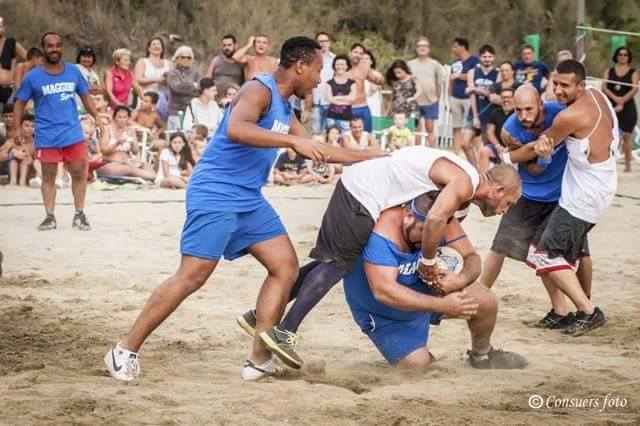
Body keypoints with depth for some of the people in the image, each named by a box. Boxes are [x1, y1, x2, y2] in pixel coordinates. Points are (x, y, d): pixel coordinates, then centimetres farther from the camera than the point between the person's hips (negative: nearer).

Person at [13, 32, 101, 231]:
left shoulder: (73, 71, 6)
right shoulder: (33, 76, -1)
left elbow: (85, 96, 14)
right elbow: (20, 102, 4)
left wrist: (96, 117, 3)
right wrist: (17, 128, -6)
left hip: (73, 134, 2)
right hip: (46, 137, -2)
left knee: (79, 174, 1)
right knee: (48, 177, 4)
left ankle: (79, 215, 12)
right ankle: (50, 217, 11)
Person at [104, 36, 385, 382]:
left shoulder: (283, 108, 17)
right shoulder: (259, 90, -13)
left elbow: (318, 152, 28)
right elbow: (235, 129, -34)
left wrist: (371, 157, 27)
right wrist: (292, 140, -35)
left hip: (249, 200, 10)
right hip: (215, 195, -10)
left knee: (285, 266, 2)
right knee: (192, 276, -13)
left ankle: (259, 360, 5)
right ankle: (125, 351, -5)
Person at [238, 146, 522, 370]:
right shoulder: (464, 183, -16)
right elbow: (435, 220, -32)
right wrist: (428, 262, -18)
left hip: (355, 183, 10)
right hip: (364, 193, -10)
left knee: (330, 261, 12)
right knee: (336, 265, -11)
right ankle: (285, 331, -16)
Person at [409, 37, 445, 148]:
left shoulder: (435, 64, 1)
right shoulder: (411, 64, 2)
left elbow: (439, 84, 5)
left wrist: (437, 99, 3)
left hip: (430, 102, -1)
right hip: (415, 102, 1)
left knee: (430, 129, 5)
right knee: (417, 129, 6)